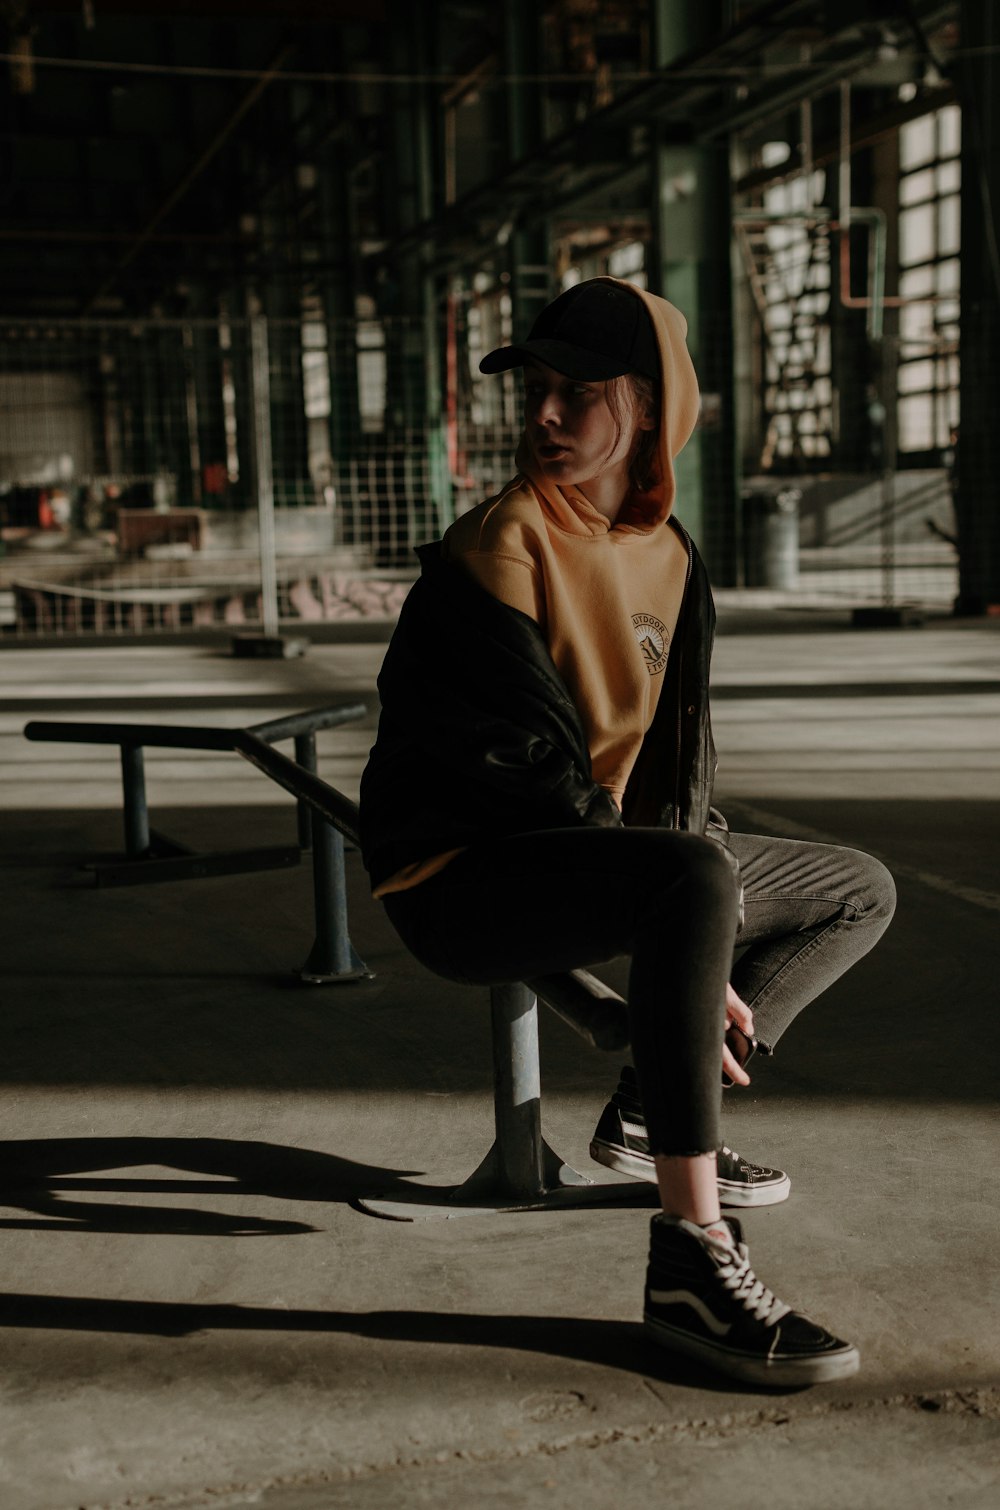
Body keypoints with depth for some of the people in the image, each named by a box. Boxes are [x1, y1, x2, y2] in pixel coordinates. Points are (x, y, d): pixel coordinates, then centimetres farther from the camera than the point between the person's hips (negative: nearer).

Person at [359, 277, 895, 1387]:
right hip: (461, 878, -8)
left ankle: (652, 1115, 6)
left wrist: (694, 957, -5)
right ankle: (692, 1262, -33)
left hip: (593, 855, 8)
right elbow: (539, 770, -21)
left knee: (859, 891, 13)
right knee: (695, 878, -37)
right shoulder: (496, 550, -15)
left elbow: (675, 752, 11)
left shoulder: (668, 556, 9)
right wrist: (696, 958, -23)